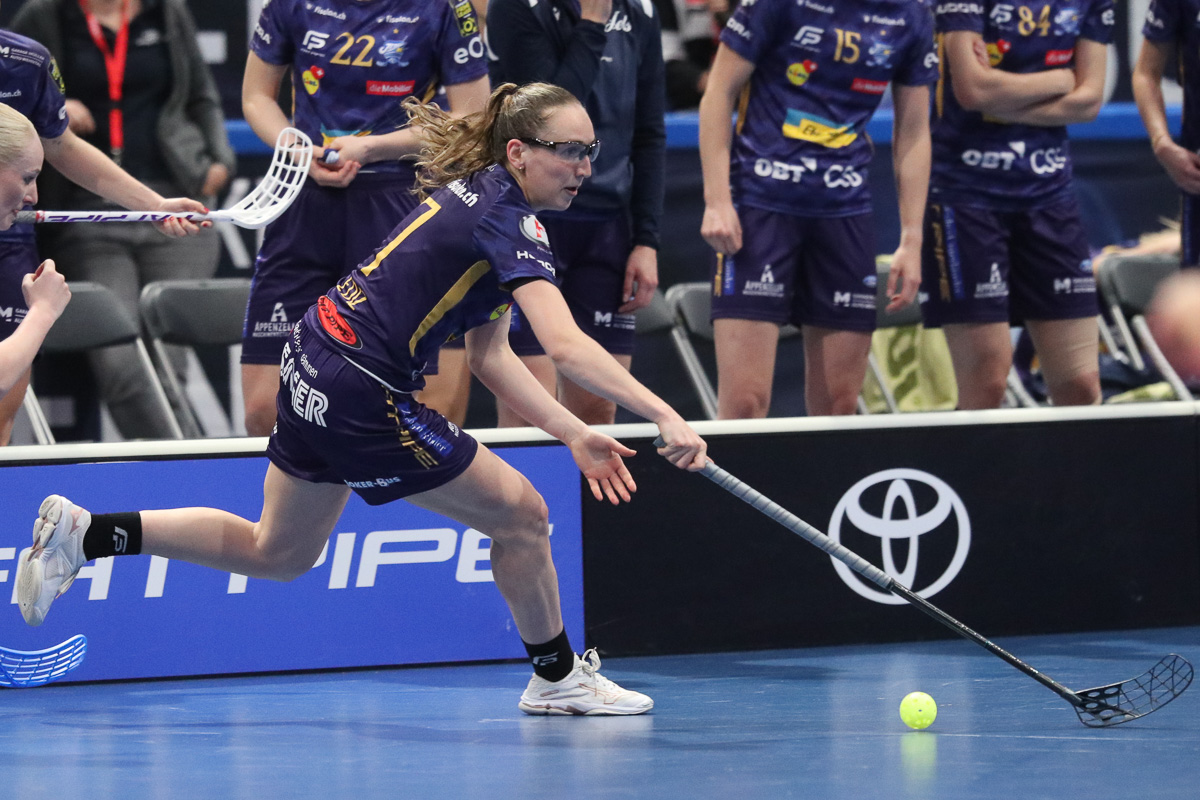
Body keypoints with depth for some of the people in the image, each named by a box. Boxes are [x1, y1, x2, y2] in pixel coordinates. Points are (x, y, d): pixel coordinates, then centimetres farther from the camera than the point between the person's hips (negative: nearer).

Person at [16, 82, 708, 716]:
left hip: (316, 364, 10)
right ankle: (558, 678, 21)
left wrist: (574, 434, 5)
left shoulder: (480, 196, 10)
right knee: (521, 516, 2)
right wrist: (664, 416, -37)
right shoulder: (511, 220, -19)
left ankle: (83, 533, 22)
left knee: (276, 553, 23)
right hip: (362, 400, -10)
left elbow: (490, 354, 12)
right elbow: (567, 347, -34)